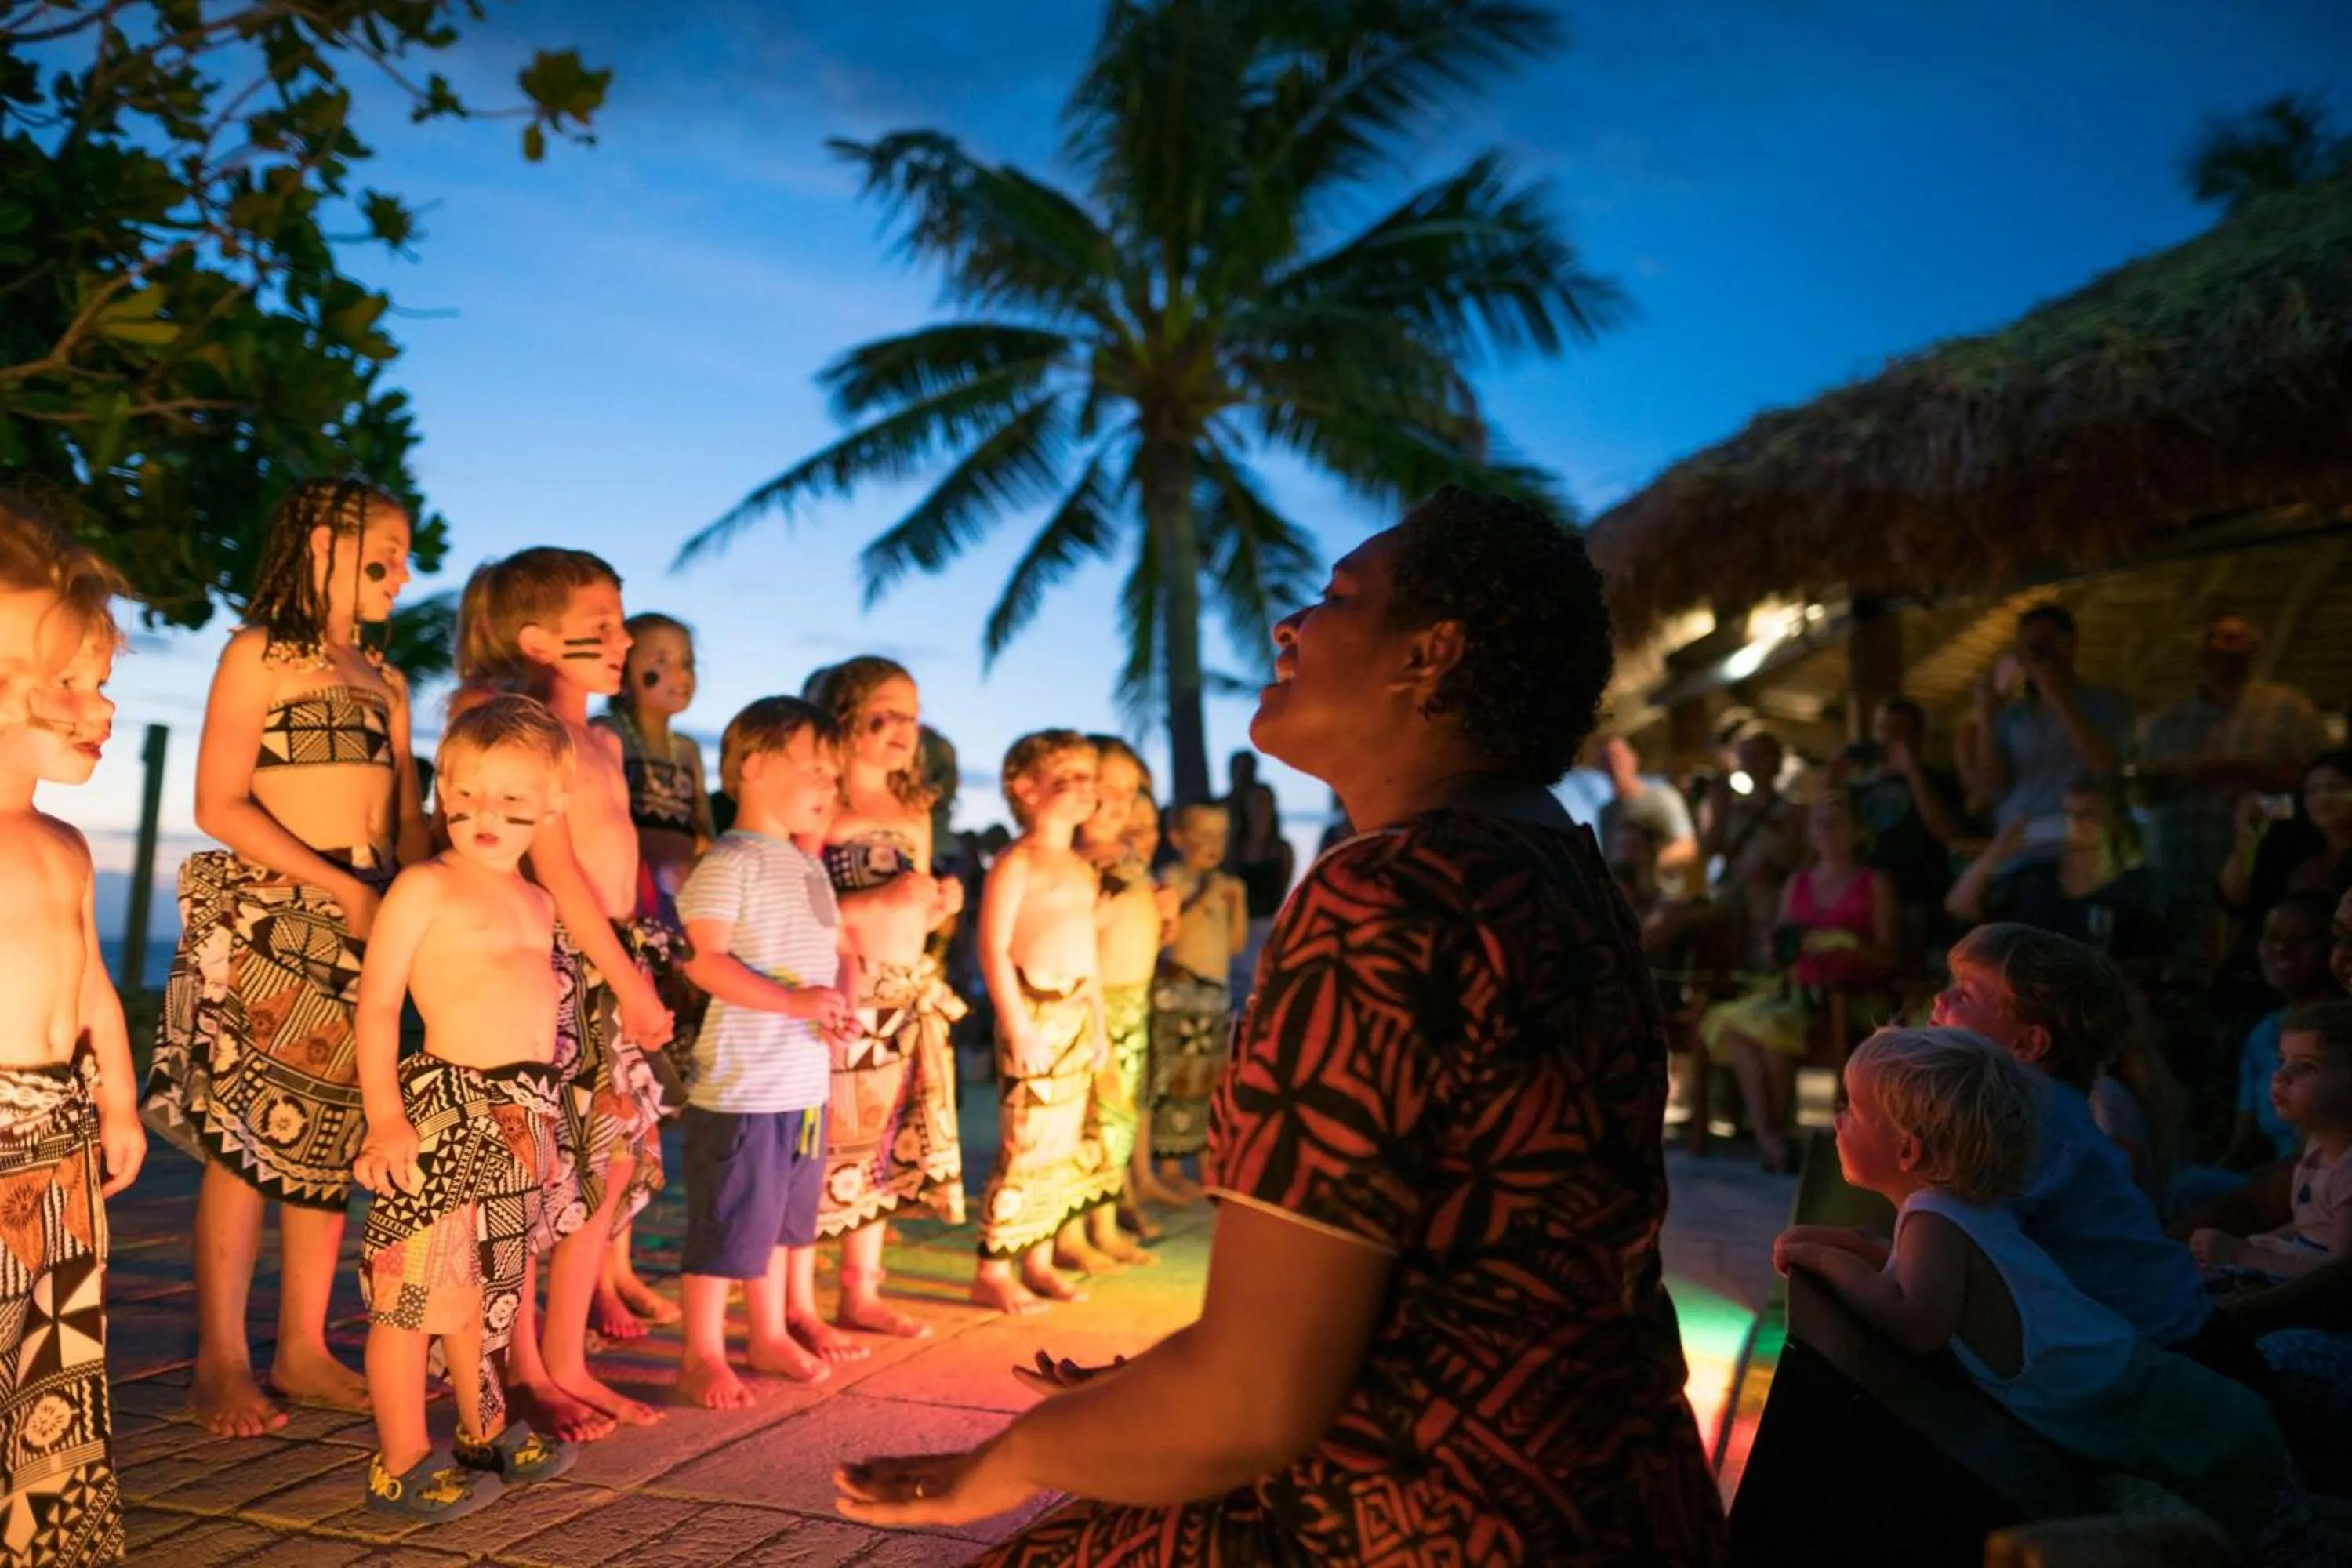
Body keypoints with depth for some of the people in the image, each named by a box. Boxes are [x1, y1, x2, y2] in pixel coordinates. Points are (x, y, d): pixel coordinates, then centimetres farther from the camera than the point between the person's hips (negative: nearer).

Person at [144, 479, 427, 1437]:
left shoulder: (384, 681, 17)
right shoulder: (261, 655, -2)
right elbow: (220, 805, -10)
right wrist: (341, 887, -15)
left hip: (367, 921, 6)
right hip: (266, 920, -6)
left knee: (332, 1135, 7)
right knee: (246, 1135, -5)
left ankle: (303, 1349, 16)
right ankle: (221, 1364, 5)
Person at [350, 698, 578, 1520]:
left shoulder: (537, 903, 13)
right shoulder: (426, 887, -7)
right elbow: (376, 1002, -10)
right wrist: (385, 1116, -17)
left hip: (524, 1113, 7)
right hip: (448, 1108, -7)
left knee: (486, 1285, 19)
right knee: (416, 1290, -3)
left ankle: (486, 1433, 33)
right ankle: (402, 1465, 9)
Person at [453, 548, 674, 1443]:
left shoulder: (601, 742, 17)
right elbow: (556, 867, -14)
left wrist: (638, 977, 9)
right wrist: (629, 983, -12)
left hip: (612, 965, 9)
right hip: (550, 962, -9)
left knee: (616, 1158, 10)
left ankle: (567, 1361, 21)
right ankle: (524, 1375, 12)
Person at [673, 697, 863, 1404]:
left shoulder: (809, 864, 15)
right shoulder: (730, 861, -13)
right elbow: (701, 956, -22)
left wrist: (838, 1007, 1)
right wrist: (792, 1001, -27)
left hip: (807, 1080, 9)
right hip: (741, 1081, -9)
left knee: (790, 1212, 19)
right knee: (729, 1219, -1)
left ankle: (774, 1332, 33)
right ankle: (701, 1354, 13)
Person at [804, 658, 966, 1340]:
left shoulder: (914, 815, 14)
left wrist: (938, 902, 2)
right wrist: (882, 901, -22)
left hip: (909, 1000, 7)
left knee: (886, 1148, 12)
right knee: (822, 1149, -4)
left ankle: (861, 1294, 25)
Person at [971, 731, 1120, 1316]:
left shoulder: (1082, 868, 15)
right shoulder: (1016, 863, -9)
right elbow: (993, 948, -15)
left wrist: (1098, 1024, 17)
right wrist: (1017, 1026, -19)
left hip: (1078, 1014, 8)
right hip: (1034, 1012, -8)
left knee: (1067, 1146, 11)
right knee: (1026, 1144, -7)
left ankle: (1039, 1261, 23)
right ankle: (992, 1272, 4)